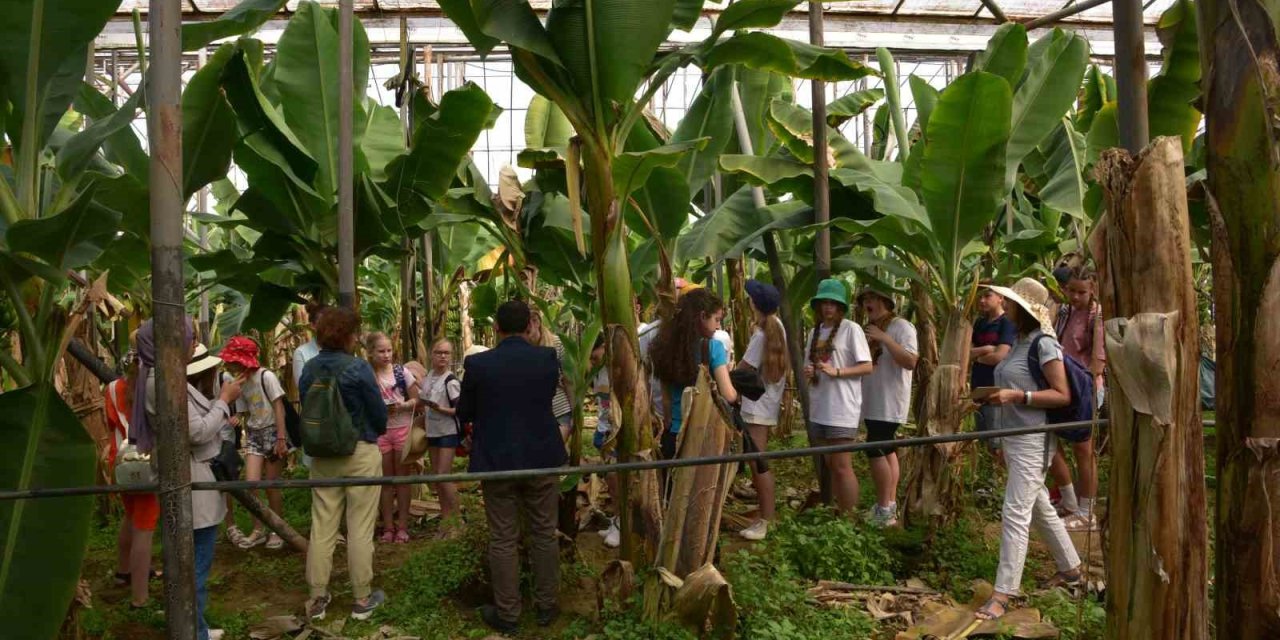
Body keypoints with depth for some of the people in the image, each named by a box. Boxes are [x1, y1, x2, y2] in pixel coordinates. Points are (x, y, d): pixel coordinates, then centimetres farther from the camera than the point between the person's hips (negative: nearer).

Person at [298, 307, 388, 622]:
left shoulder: (309, 369, 0)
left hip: (322, 454, 5)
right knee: (360, 528, 4)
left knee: (321, 527, 11)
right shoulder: (357, 368, -15)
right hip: (360, 452, -5)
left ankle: (317, 598, 20)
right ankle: (362, 598, 12)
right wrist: (375, 431, 14)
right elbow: (379, 413, -8)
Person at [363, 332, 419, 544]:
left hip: (402, 429, 0)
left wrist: (403, 406, -19)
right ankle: (388, 527, 18)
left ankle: (402, 526, 15)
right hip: (379, 431, 0)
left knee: (402, 478, 7)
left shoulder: (402, 371, -4)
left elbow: (416, 400, 0)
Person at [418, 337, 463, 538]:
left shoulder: (451, 381, -16)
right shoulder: (429, 375, 5)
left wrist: (440, 409, -28)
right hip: (432, 431, 8)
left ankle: (457, 519, 2)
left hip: (448, 432, -8)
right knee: (436, 475, 12)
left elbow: (460, 409, -18)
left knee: (444, 475, -10)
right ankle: (445, 518, 22)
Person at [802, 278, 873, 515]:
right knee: (830, 466, 13)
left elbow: (867, 367, -10)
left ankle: (850, 517, 3)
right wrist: (808, 372, -3)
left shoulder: (851, 329, -6)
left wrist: (836, 371, -21)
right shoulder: (815, 331, 14)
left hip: (842, 409, -7)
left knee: (842, 467, -6)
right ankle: (838, 513, 22)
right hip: (819, 408, 7)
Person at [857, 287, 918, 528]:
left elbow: (910, 361, -21)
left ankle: (884, 510, -4)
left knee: (875, 450, -11)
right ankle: (890, 505, 17)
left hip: (889, 404, -8)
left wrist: (884, 339, -24)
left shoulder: (902, 327, -10)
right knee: (886, 450, 11)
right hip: (874, 403, 8)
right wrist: (865, 345, -1)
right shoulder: (869, 329, 16)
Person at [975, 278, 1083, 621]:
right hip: (1012, 437, 10)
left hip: (1031, 440, -10)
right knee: (1039, 507, 21)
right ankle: (1070, 568, 38)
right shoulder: (1019, 342, 12)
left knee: (1015, 513, -10)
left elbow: (1063, 395, -17)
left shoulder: (1044, 344, -14)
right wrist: (997, 396, 9)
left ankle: (1003, 593, -7)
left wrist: (1017, 396, -25)